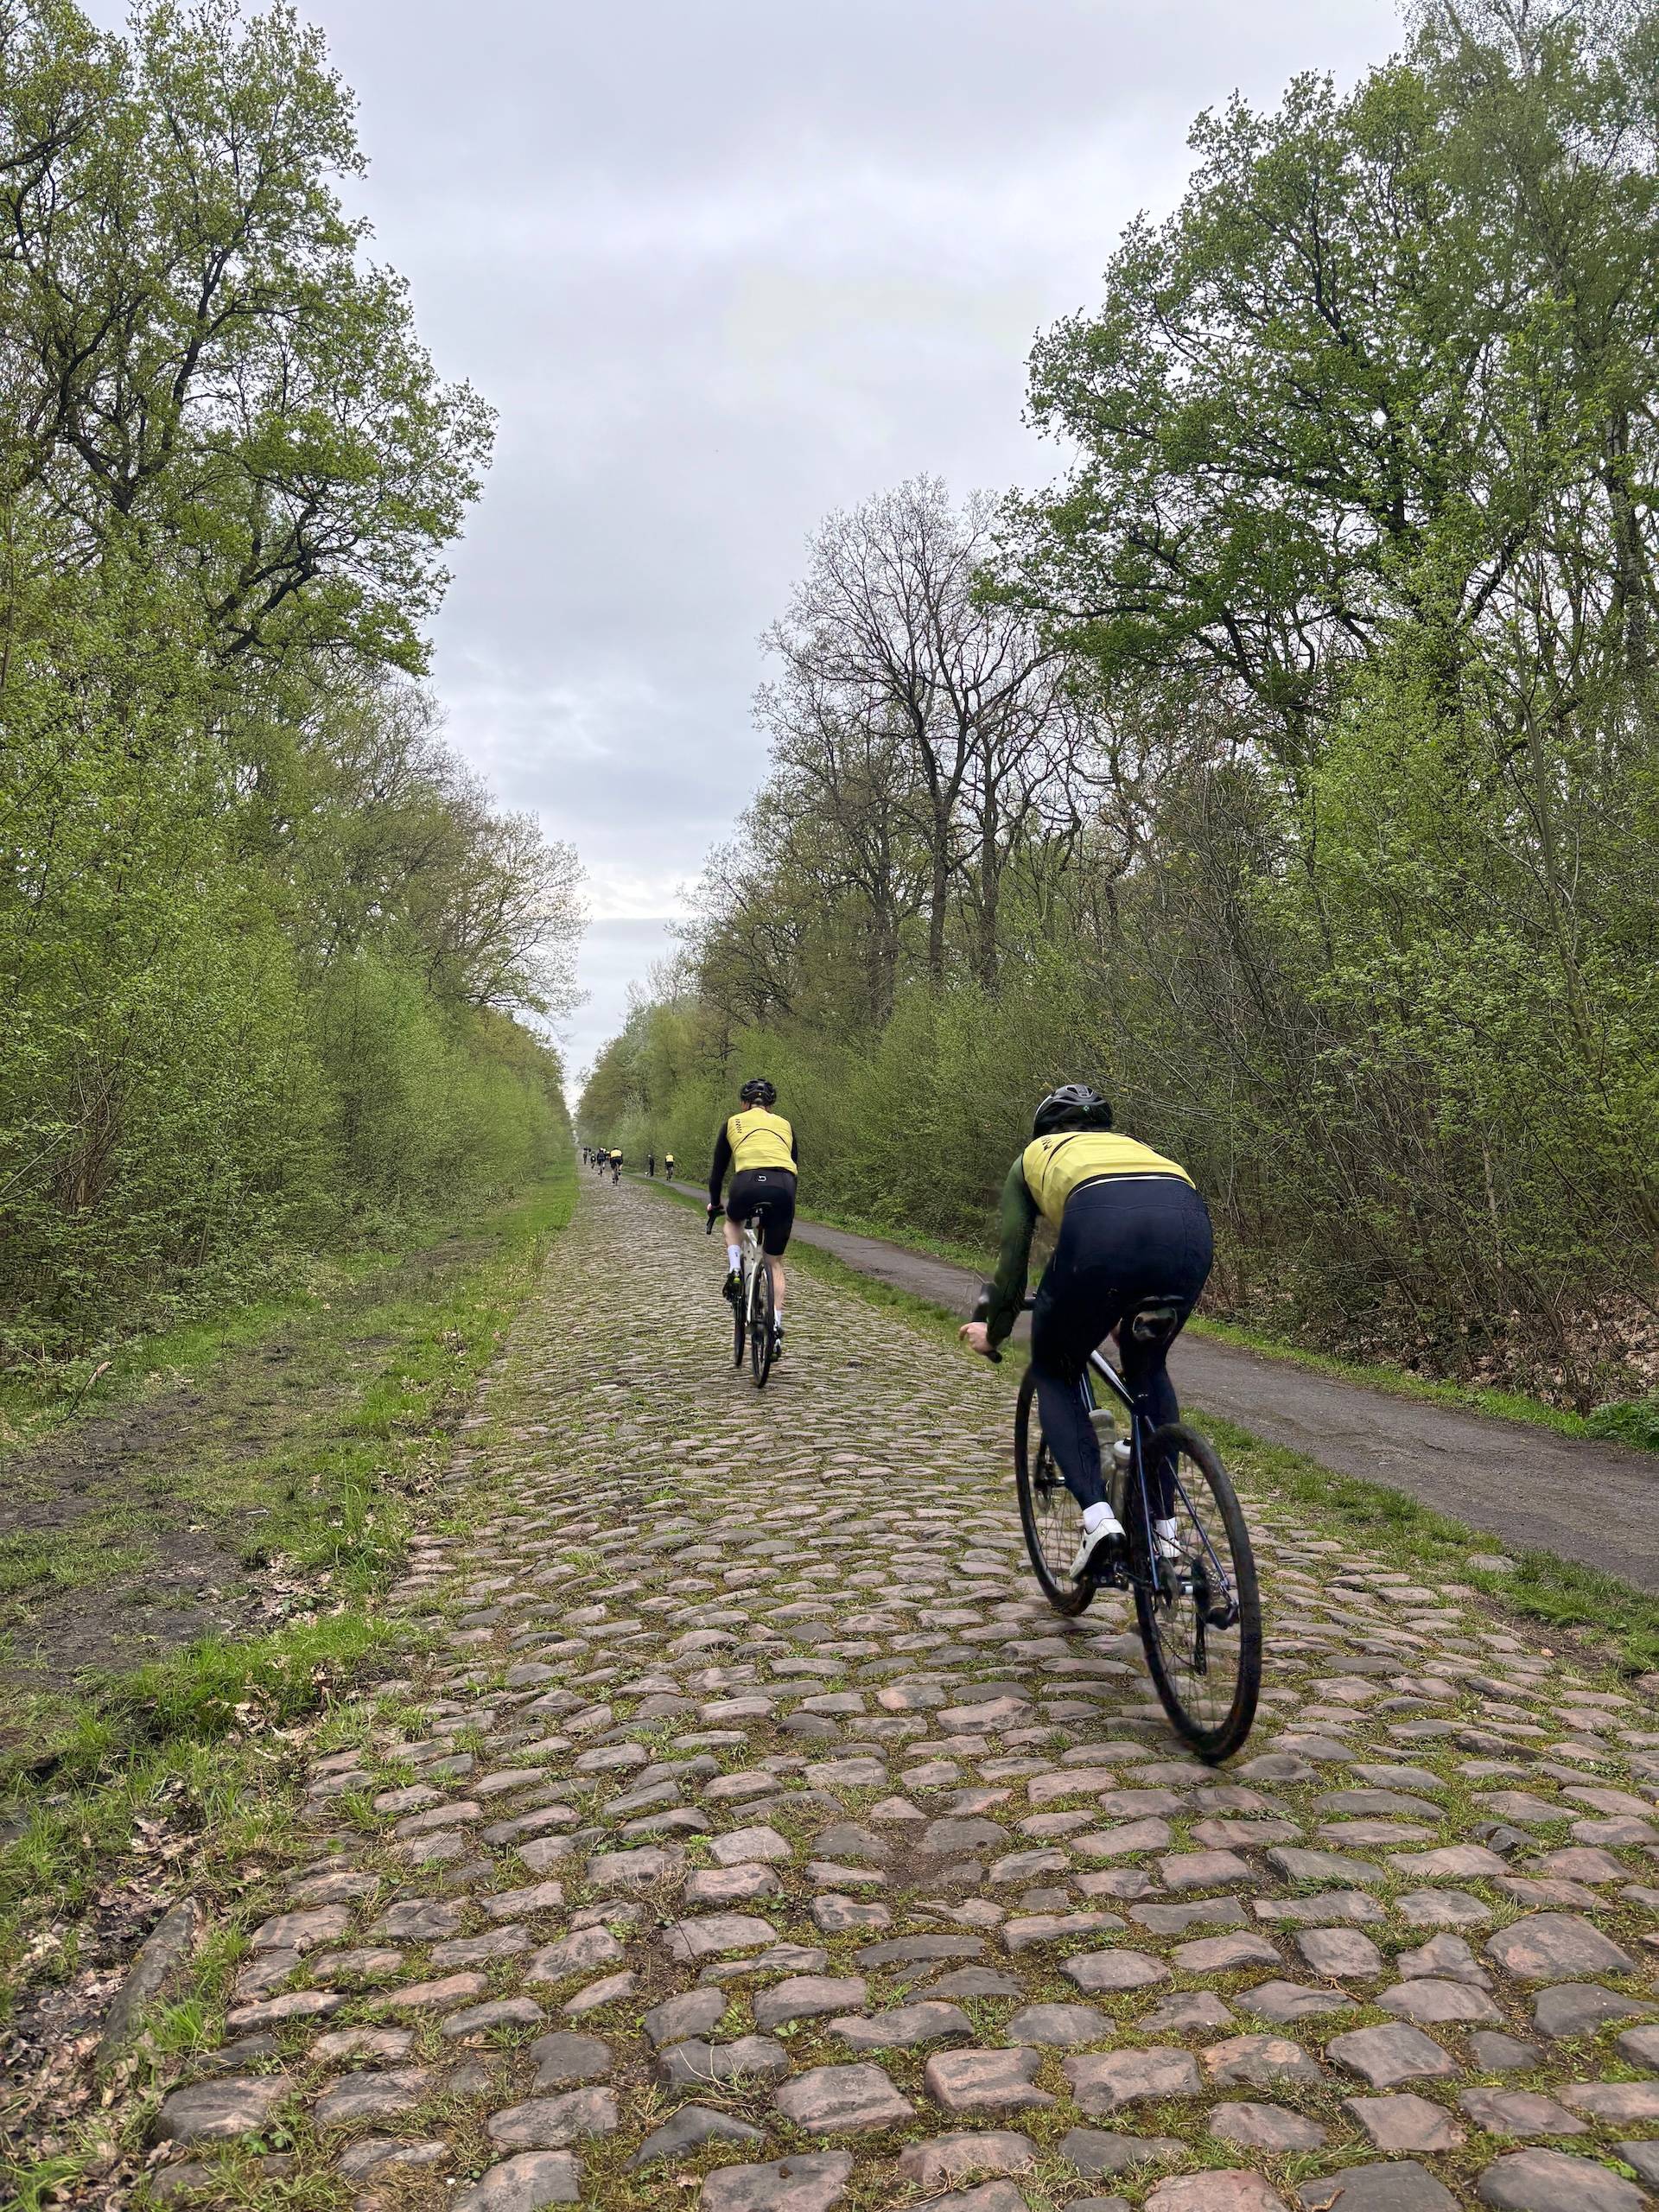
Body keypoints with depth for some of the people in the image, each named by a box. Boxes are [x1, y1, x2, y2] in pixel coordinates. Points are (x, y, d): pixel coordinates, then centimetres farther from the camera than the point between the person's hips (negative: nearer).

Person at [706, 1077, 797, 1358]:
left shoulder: (733, 1123, 24)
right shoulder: (784, 1125, 29)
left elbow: (718, 1168, 30)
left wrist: (714, 1203, 46)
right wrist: (785, 1202, 49)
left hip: (748, 1183, -2)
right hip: (783, 1187, 2)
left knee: (733, 1221, 37)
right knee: (775, 1262, 19)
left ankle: (735, 1272, 13)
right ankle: (776, 1327, 8)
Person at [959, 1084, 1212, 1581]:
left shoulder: (1034, 1157, 37)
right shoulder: (1133, 1145, 44)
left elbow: (1013, 1258, 37)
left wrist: (994, 1331, 54)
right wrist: (1130, 1312, 70)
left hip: (1102, 1227, -3)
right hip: (1190, 1224, 4)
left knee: (1055, 1370, 22)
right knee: (1148, 1368, 31)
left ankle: (1098, 1517, 5)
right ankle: (1166, 1529, 30)